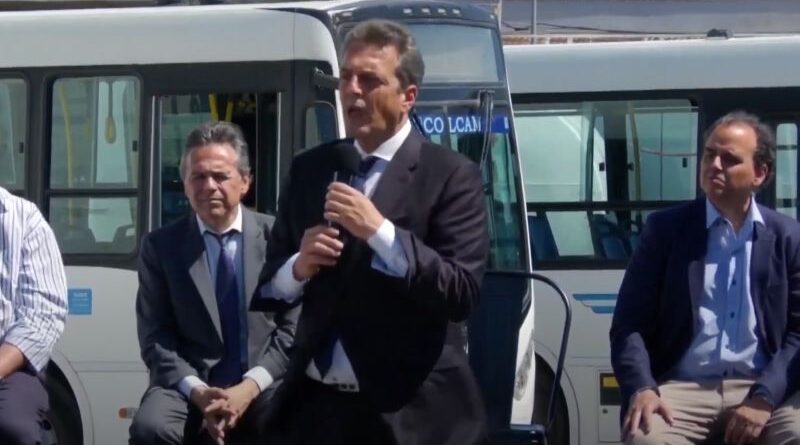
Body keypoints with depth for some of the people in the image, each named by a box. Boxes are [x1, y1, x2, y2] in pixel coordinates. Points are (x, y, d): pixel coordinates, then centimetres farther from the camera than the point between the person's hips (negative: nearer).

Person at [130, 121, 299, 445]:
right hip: (189, 386, 1)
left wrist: (251, 386, -12)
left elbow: (293, 329, 3)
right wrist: (195, 391, -14)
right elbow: (155, 338, 3)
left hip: (264, 385, -1)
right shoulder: (160, 246, 7)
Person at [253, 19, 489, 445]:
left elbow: (462, 292, -15)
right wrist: (298, 268, -9)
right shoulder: (309, 169, 10)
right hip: (317, 406, 4)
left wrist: (379, 231, -21)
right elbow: (267, 288, 13)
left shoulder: (450, 175, -5)